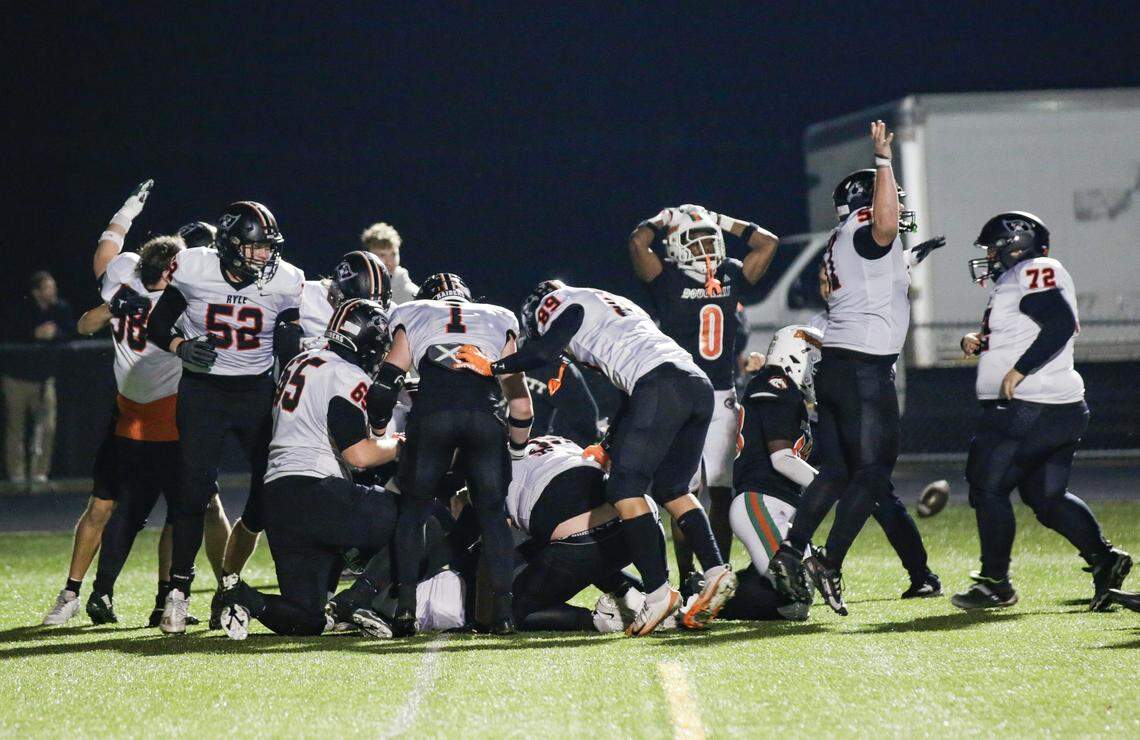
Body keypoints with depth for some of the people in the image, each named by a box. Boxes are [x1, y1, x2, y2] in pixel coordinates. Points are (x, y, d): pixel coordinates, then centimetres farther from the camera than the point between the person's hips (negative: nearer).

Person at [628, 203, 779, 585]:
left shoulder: (731, 276, 11)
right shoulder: (667, 280, -3)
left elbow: (768, 242, 11)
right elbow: (638, 241, -16)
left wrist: (724, 223, 11)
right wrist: (666, 221, 1)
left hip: (723, 399, 4)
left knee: (722, 491, 3)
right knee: (685, 492, -4)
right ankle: (687, 579, -1)